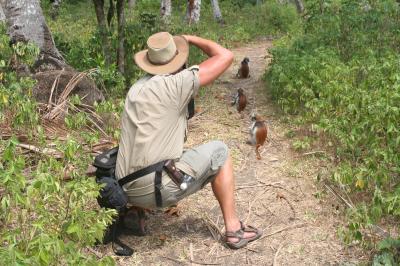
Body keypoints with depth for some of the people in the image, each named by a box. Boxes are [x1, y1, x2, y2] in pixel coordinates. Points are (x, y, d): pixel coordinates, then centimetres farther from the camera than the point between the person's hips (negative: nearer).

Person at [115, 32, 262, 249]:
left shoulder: (137, 88, 10)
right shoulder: (175, 84, -14)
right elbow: (226, 56, -8)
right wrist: (191, 39, 5)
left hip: (129, 192, 8)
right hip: (159, 189, -8)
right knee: (218, 151, 11)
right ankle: (233, 228, 12)